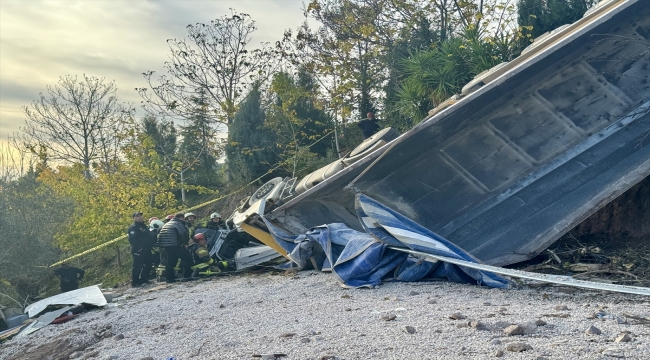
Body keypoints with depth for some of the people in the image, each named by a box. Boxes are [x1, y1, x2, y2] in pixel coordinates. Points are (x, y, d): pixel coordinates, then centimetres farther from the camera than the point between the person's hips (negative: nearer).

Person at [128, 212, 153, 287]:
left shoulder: (144, 226, 20)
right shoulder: (133, 227, -9)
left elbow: (149, 237, 28)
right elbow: (131, 239, -21)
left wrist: (150, 246, 17)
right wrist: (138, 248, -24)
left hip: (147, 250, 9)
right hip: (138, 251, -9)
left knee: (148, 265, 13)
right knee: (137, 266, -8)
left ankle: (144, 279, 25)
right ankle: (134, 282, -3)